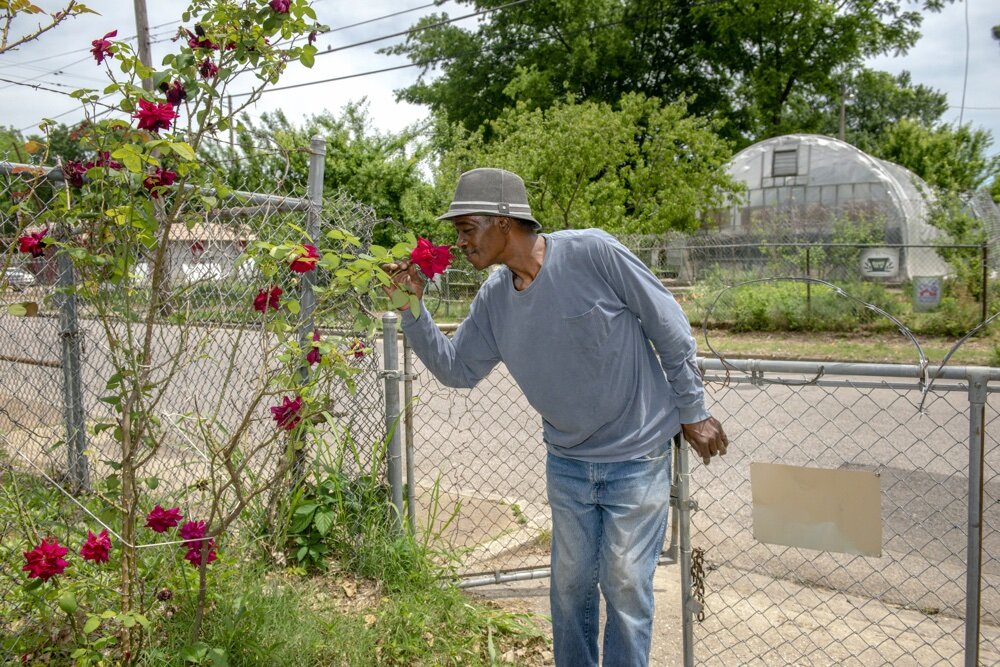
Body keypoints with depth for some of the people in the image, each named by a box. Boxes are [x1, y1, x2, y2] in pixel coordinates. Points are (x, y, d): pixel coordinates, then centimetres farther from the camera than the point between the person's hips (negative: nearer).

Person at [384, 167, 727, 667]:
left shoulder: (592, 252, -20)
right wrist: (413, 307, -7)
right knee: (569, 585, 16)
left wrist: (693, 413, -5)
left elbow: (671, 329, -12)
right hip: (567, 463, 5)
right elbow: (456, 368, 5)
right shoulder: (494, 298, -2)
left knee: (625, 587, 5)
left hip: (637, 458, -5)